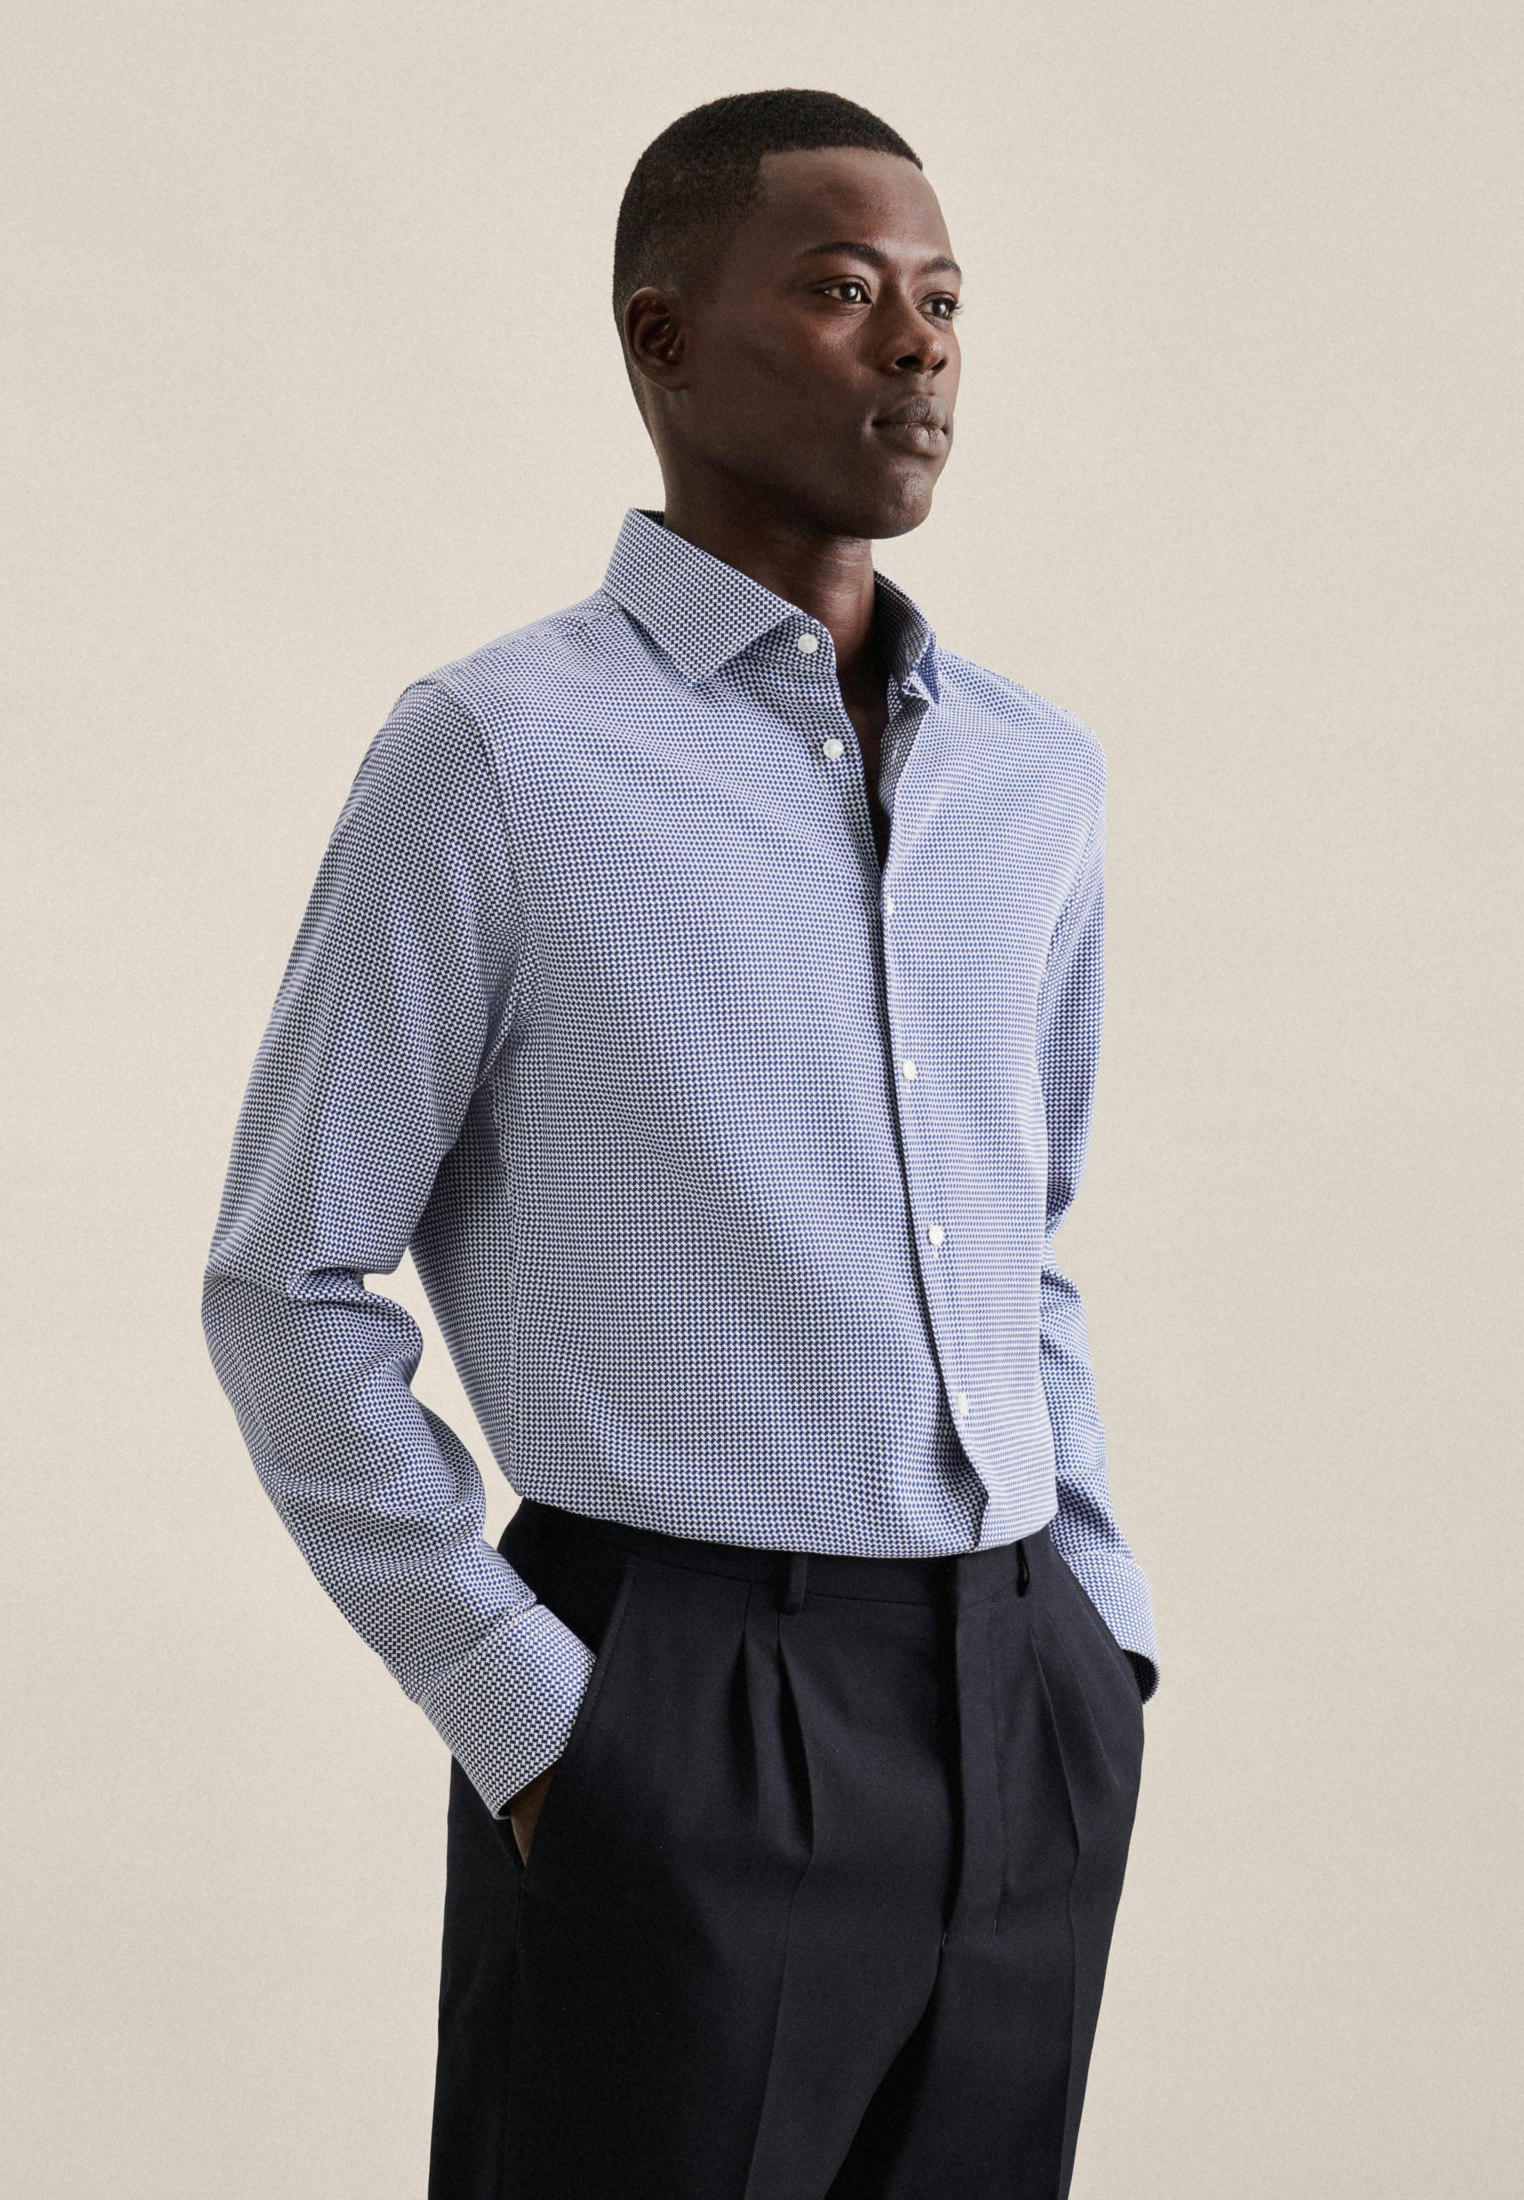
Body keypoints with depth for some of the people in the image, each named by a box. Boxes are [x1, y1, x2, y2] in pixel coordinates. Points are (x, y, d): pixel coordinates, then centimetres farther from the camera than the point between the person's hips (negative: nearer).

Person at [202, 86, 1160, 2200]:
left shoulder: (1039, 770, 11)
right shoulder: (499, 757, -6)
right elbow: (292, 1289, -5)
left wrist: (1103, 1628, 12)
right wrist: (521, 1712, -9)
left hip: (1025, 1713, 6)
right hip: (683, 1713, -5)